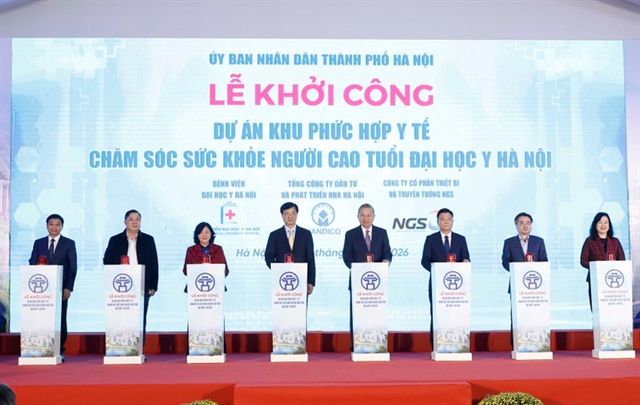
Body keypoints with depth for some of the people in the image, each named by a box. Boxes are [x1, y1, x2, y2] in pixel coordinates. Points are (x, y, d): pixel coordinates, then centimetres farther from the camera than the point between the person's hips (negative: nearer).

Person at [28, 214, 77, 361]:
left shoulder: (69, 243, 6)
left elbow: (73, 267, 1)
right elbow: (32, 264, 9)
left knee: (60, 319, 1)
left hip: (61, 287, -2)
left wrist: (68, 287, -8)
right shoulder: (38, 243, 12)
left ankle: (59, 351, 5)